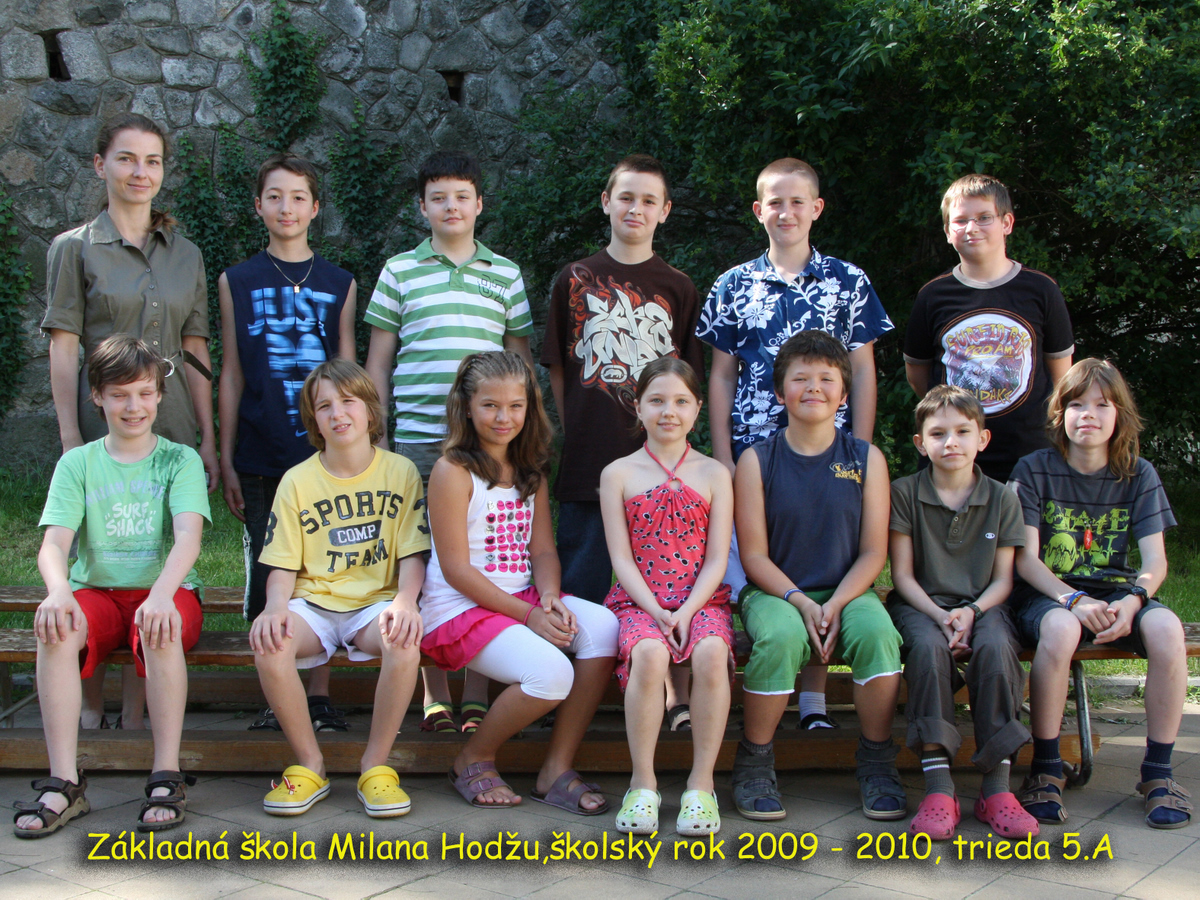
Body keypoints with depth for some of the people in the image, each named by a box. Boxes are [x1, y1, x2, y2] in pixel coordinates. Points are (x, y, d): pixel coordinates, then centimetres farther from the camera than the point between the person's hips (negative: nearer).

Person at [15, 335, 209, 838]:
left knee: (158, 627, -36)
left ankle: (167, 777, -30)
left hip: (165, 592, -2)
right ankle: (64, 783, -29)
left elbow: (189, 536, -13)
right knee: (55, 626, -31)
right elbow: (54, 542, -4)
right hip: (96, 592, 2)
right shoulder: (77, 464, 9)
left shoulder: (180, 460, 4)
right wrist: (58, 591, -28)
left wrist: (162, 593, -34)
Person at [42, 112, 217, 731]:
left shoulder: (186, 255, 12)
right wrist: (70, 440, -10)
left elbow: (196, 352, 11)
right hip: (101, 428, -3)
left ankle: (135, 717, 12)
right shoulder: (75, 249, 2)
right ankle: (91, 707, 17)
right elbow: (63, 351, -2)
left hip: (171, 432, 3)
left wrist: (208, 438, 6)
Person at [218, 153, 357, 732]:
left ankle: (320, 695, 10)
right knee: (266, 576, 2)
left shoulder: (339, 284, 9)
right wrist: (225, 460, 5)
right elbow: (231, 375, 9)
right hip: (260, 459, 0)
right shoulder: (237, 282, 9)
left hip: (326, 457, 0)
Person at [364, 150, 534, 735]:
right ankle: (434, 692, 10)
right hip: (417, 440, 0)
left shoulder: (505, 274, 13)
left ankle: (477, 693, 8)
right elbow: (377, 361, 12)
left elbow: (521, 359, 17)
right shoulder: (400, 270, 10)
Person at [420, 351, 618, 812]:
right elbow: (456, 569, -13)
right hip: (460, 607, -7)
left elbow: (543, 550, 10)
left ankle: (556, 771, -10)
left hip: (523, 598, 7)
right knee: (551, 674, -28)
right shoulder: (453, 470, -9)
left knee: (603, 626, -19)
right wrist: (528, 615, -17)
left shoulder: (530, 471, 14)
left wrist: (549, 597, -13)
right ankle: (472, 761, 1)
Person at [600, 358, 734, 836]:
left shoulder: (713, 474, 10)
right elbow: (622, 558, 1)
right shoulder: (618, 474, 8)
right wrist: (655, 611, -14)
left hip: (701, 599, 1)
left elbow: (717, 559, 3)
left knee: (711, 653, -33)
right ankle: (643, 783, -19)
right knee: (648, 654, -35)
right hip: (638, 600, 0)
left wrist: (687, 611, -14)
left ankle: (701, 783, -20)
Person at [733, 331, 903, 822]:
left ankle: (877, 763, -11)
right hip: (775, 592, -1)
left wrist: (835, 603, -15)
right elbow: (754, 555, -2)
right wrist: (799, 601, -18)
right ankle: (754, 764, -13)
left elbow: (873, 552, 1)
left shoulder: (866, 459, 5)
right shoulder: (757, 460, 1)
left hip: (846, 592, 2)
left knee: (876, 629, -31)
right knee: (780, 636, -35)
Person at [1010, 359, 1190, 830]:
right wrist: (1076, 601, -24)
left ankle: (1158, 771, -16)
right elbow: (1026, 558, -7)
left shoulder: (1138, 475, 6)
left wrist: (1132, 601, -23)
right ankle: (1045, 769, -22)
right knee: (1060, 627, -39)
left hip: (1117, 591, 3)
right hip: (1049, 593, -2)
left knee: (1166, 626, -31)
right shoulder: (1034, 469, -1)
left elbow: (1155, 560, -1)